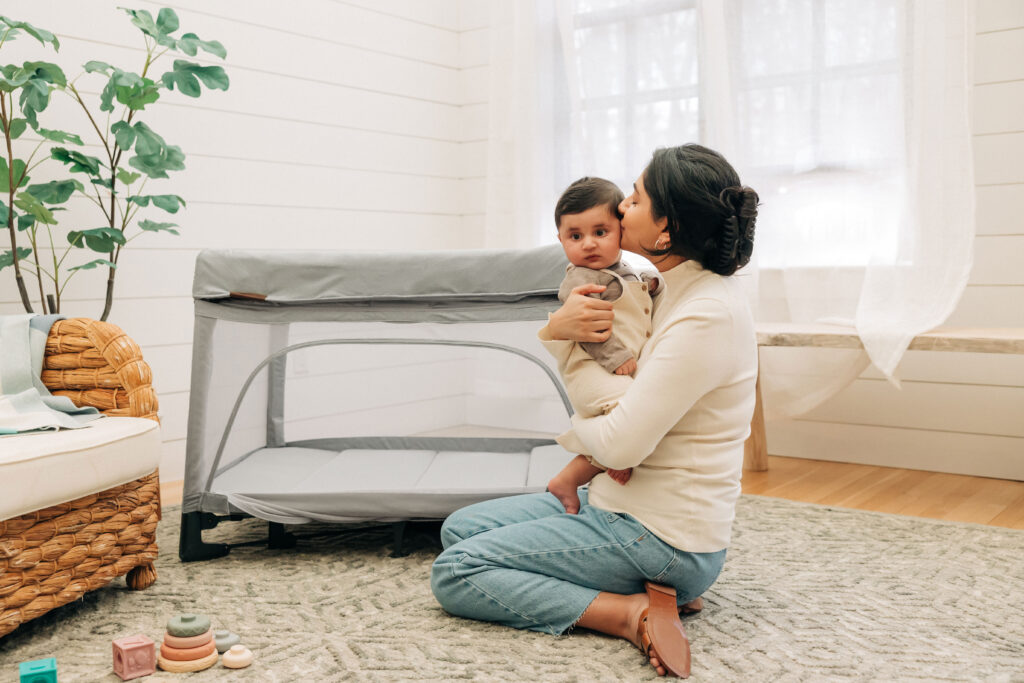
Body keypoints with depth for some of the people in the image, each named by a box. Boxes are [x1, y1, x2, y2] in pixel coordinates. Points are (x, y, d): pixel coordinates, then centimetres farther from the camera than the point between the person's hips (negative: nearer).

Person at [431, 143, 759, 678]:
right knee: (459, 528, 13)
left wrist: (575, 423, -3)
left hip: (659, 535, -10)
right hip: (618, 503, 10)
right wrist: (557, 331, -10)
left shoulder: (708, 315, -23)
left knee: (453, 575, -9)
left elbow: (619, 446, -25)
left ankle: (632, 613, -12)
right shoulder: (674, 288, 7)